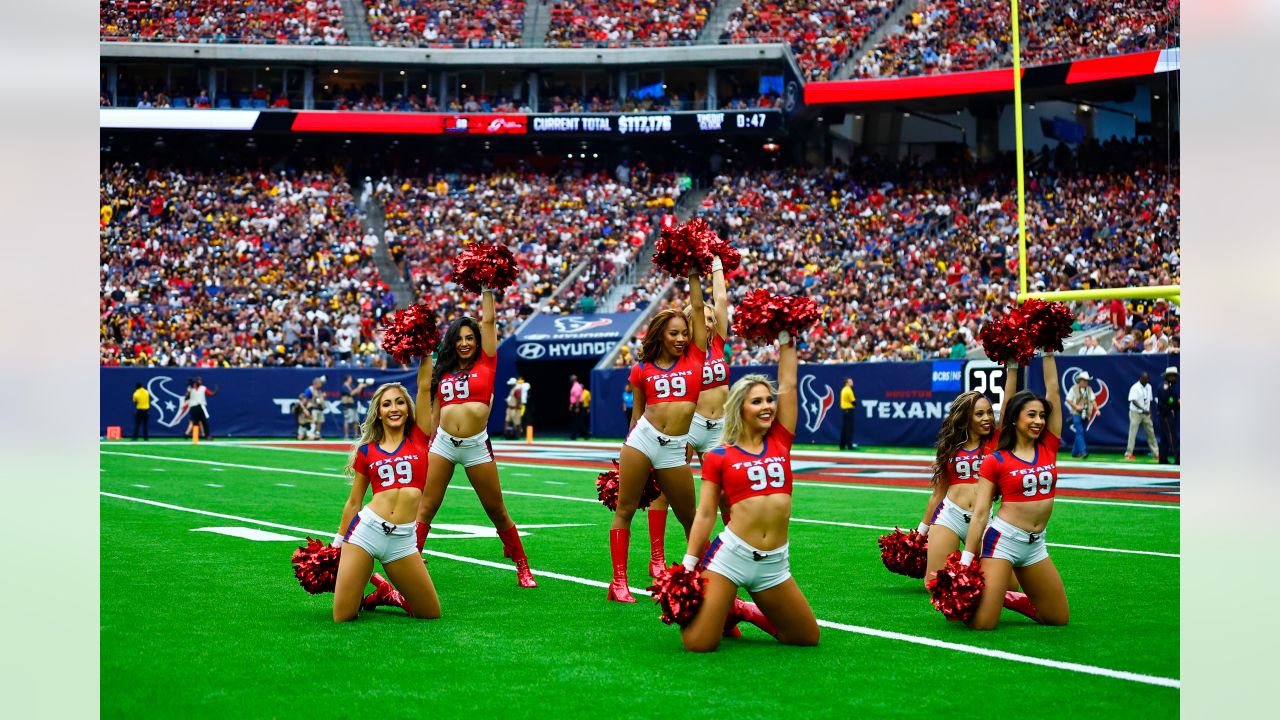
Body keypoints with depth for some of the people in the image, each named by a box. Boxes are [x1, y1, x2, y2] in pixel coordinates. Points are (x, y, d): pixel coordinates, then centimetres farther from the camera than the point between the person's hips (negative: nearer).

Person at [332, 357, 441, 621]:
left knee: (432, 614, 0)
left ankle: (388, 594, 27)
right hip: (366, 529, 0)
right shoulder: (366, 451, 9)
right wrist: (338, 542, 19)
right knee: (342, 618, -8)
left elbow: (424, 385, 2)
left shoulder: (418, 438, 7)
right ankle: (367, 580, 25)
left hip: (403, 538, 0)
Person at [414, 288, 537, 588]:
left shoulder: (485, 364, 5)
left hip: (476, 445, -2)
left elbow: (488, 320, 3)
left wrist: (487, 290, 7)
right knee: (425, 508, -3)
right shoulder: (444, 372, 13)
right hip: (443, 443, 3)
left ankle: (523, 568, 17)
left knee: (497, 512, 4)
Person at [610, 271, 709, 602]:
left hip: (675, 448, 0)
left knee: (689, 517, 8)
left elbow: (698, 307, 7)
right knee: (624, 510, -1)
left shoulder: (695, 358, 6)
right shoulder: (642, 369, 6)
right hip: (642, 438, 0)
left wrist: (693, 274, 10)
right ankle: (619, 582, 1)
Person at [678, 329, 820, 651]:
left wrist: (786, 339, 11)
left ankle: (746, 611, 30)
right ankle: (724, 611, 22)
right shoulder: (718, 456, 2)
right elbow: (705, 513, 2)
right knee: (698, 644, -13)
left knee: (808, 638, 8)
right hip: (730, 554, -4)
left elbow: (788, 386, 9)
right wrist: (688, 565, -2)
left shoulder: (780, 444, 9)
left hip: (774, 563, 4)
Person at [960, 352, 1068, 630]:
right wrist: (966, 559, -8)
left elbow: (1052, 390, 6)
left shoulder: (1048, 448, 5)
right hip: (1002, 539, -5)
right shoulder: (995, 461, -4)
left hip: (1035, 545, 5)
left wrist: (1049, 352, 8)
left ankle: (1006, 597, 28)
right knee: (982, 624, -14)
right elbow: (980, 512, -5)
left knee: (1059, 618, 9)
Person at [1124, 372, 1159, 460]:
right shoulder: (1135, 388, -14)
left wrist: (1150, 412, 12)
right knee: (1133, 433, -7)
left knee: (1151, 432, 9)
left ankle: (1155, 453, 16)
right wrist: (1143, 410, -33)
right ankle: (1128, 453, -5)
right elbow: (1133, 401, -24)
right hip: (1136, 413, -7)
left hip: (1146, 414, 7)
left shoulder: (1149, 387, 9)